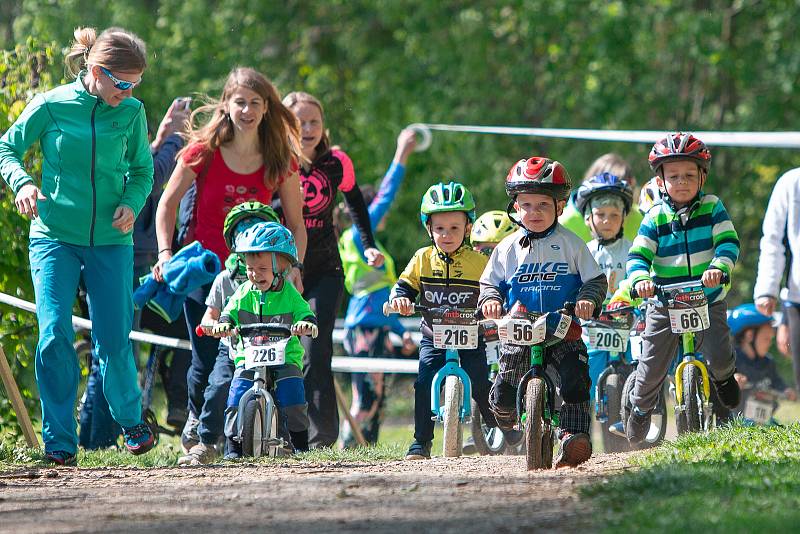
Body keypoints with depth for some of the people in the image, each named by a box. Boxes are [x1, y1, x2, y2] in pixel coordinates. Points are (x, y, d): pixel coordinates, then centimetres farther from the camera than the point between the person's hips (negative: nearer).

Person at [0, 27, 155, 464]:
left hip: (110, 240, 2)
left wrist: (132, 203, -5)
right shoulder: (51, 106, -5)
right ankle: (59, 442, -1)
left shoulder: (131, 112, 2)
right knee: (55, 336, -12)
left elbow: (142, 169, 14)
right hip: (55, 236, -2)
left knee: (113, 342, -1)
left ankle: (131, 420, 26)